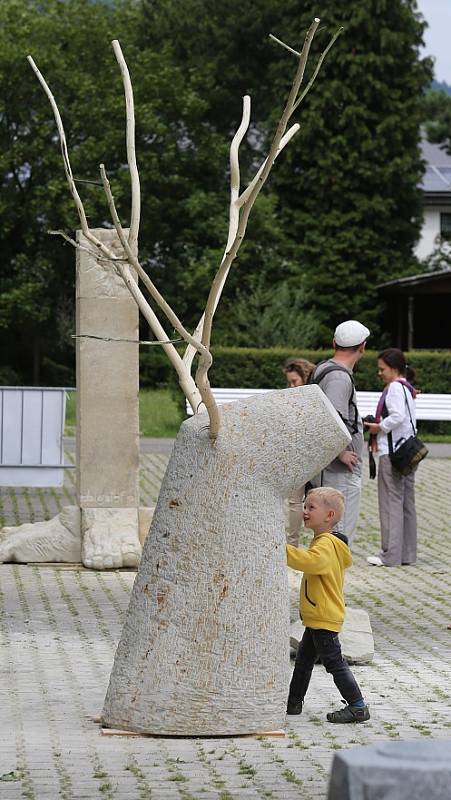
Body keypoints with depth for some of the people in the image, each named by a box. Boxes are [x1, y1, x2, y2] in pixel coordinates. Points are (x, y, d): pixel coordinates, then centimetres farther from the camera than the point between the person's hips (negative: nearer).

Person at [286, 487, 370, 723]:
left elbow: (309, 561, -39)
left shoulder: (326, 544, -20)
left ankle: (358, 707, 0)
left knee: (334, 662, -5)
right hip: (316, 617, 11)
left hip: (325, 619, -11)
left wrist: (283, 549, -39)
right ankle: (293, 703, 29)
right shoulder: (323, 542, 15)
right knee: (303, 659, 18)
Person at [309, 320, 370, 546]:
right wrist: (341, 453, -19)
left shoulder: (322, 369, 13)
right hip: (340, 471, -10)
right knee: (340, 534, -7)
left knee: (330, 530, 17)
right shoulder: (340, 377, -18)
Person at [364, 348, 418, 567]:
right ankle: (407, 553, 15)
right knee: (407, 503, 11)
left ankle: (390, 555, -6)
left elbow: (398, 417, -22)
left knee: (391, 502, -7)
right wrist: (379, 430, 9)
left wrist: (378, 428, -9)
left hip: (392, 452, -10)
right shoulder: (406, 388, 18)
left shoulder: (395, 387, -11)